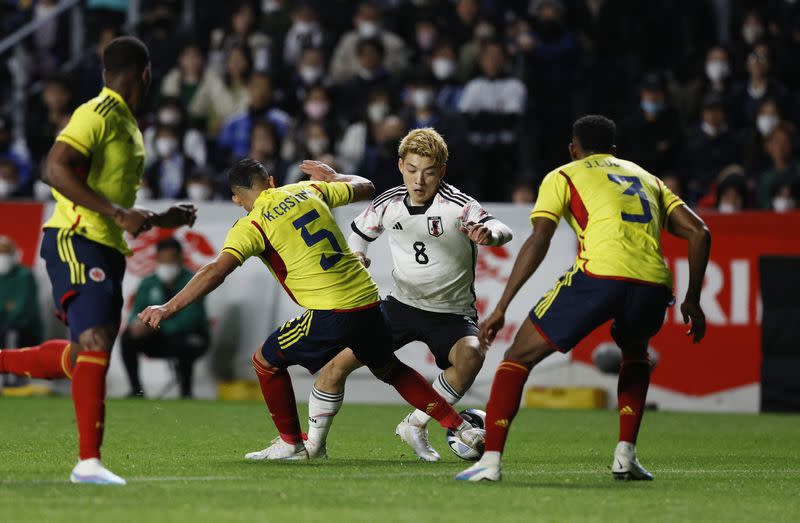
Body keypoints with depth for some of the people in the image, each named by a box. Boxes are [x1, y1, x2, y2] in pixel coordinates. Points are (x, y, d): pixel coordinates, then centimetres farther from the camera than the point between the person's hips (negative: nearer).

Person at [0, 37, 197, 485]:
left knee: (84, 357, 11)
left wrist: (161, 220, 23)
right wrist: (117, 213, -26)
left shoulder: (129, 125, 20)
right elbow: (55, 170, -21)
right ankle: (89, 462, -24)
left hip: (107, 250, 10)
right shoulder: (98, 114, -10)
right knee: (95, 344, -20)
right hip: (76, 242, -10)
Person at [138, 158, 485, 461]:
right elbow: (365, 188, 29)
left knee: (267, 361, 15)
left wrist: (168, 308, -14)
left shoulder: (252, 225, -3)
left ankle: (291, 443, 17)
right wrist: (332, 176, 49)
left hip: (330, 314, -6)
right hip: (368, 300, 6)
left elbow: (217, 271, -15)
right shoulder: (309, 190, 14)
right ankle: (461, 427, 27)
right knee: (390, 370, 29)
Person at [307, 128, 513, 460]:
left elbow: (501, 230, -35)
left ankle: (416, 426, -15)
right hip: (402, 304, 4)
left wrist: (489, 233, -59)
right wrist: (356, 256, -4)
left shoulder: (457, 205, -19)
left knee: (470, 355, -34)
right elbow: (360, 231, 17)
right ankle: (314, 442, 13)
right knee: (338, 361, -7)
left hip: (451, 312, -4)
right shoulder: (389, 203, -4)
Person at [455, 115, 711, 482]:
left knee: (519, 357, 10)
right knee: (635, 351, 37)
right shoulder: (646, 178, 32)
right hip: (653, 284, 4)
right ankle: (625, 455, 21)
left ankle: (490, 460, -4)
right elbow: (699, 233, 20)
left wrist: (501, 308, 4)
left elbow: (538, 241, 5)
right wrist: (692, 300, 26)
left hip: (598, 276, -4)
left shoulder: (563, 176, 19)